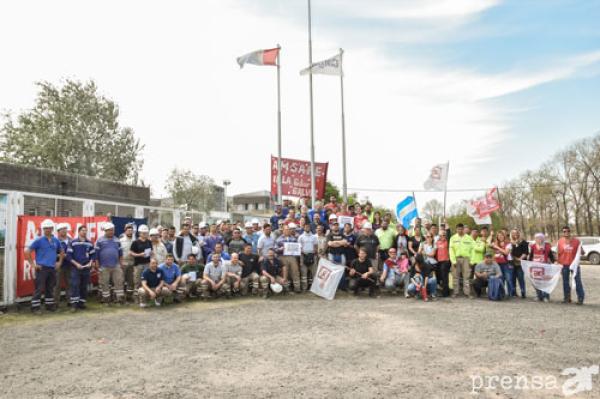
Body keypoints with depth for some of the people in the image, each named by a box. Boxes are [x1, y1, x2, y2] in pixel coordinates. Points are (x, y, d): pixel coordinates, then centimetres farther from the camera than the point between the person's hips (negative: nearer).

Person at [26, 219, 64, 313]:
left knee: (50, 288, 13)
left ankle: (49, 305, 24)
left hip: (52, 268, 5)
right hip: (41, 268, -5)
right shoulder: (39, 240, -5)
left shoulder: (56, 240, 9)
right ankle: (35, 307, 1)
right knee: (39, 288, -6)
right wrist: (33, 264, -9)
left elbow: (61, 252, 25)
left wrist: (60, 262, 15)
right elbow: (27, 251, -7)